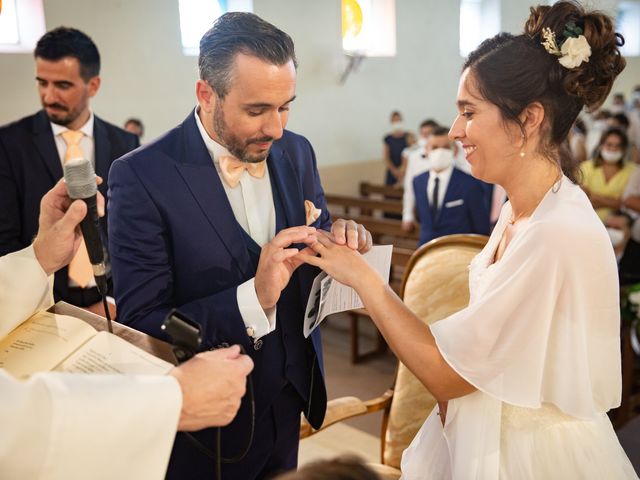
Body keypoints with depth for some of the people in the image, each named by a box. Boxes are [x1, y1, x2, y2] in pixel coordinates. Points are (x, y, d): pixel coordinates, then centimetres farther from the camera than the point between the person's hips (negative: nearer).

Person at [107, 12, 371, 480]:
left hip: (290, 397, 5)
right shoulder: (142, 176, -20)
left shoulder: (296, 152, -4)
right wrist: (253, 298, -34)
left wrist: (338, 240, -16)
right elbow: (140, 326, -21)